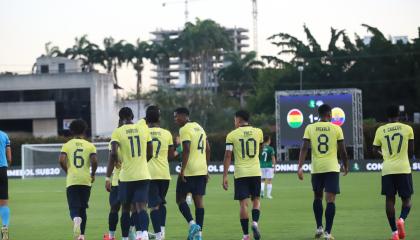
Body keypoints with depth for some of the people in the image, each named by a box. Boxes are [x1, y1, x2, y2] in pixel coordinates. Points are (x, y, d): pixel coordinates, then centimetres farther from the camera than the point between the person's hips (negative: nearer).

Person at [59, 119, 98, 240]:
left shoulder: (67, 145, 4)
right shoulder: (90, 146, 4)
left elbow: (62, 160, -10)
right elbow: (94, 161, -10)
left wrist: (67, 171, 6)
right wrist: (93, 174, 7)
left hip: (71, 180, -1)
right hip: (85, 180, 1)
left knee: (74, 207, -2)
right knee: (83, 208, 13)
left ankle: (76, 219, -36)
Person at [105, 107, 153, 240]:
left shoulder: (117, 132, -4)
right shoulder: (144, 128, 5)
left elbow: (113, 154, -15)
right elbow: (150, 153, 12)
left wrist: (108, 177, -11)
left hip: (126, 176, -1)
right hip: (143, 175, 1)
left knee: (126, 209, 15)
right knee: (141, 207, -5)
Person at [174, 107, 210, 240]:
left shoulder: (185, 129, -9)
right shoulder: (199, 127, 16)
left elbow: (186, 150, -19)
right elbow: (208, 149, 17)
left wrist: (182, 170, -17)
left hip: (189, 170, -7)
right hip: (201, 169, 7)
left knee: (181, 199, 3)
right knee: (198, 200, 6)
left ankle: (192, 224, -15)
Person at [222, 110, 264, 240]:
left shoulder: (232, 135, -3)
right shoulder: (258, 132, 5)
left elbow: (228, 156, -6)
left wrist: (225, 177, -3)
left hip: (240, 174, -2)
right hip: (255, 172, 2)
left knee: (243, 203, 0)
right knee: (256, 200, 15)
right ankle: (255, 222, -12)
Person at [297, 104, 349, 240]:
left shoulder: (310, 128, 2)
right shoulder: (336, 128, 0)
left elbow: (304, 148, -6)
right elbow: (342, 151, 3)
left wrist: (300, 167, -6)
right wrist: (346, 166, 18)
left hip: (316, 168, 2)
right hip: (332, 168, -2)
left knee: (317, 197, 21)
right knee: (330, 200, -2)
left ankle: (319, 228, 18)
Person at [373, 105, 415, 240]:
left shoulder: (380, 130, 5)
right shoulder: (407, 129, 2)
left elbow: (375, 150, 14)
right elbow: (411, 152, 5)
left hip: (387, 170, 1)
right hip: (404, 169, -1)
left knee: (390, 199, 5)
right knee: (406, 199, 10)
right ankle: (401, 220, -19)